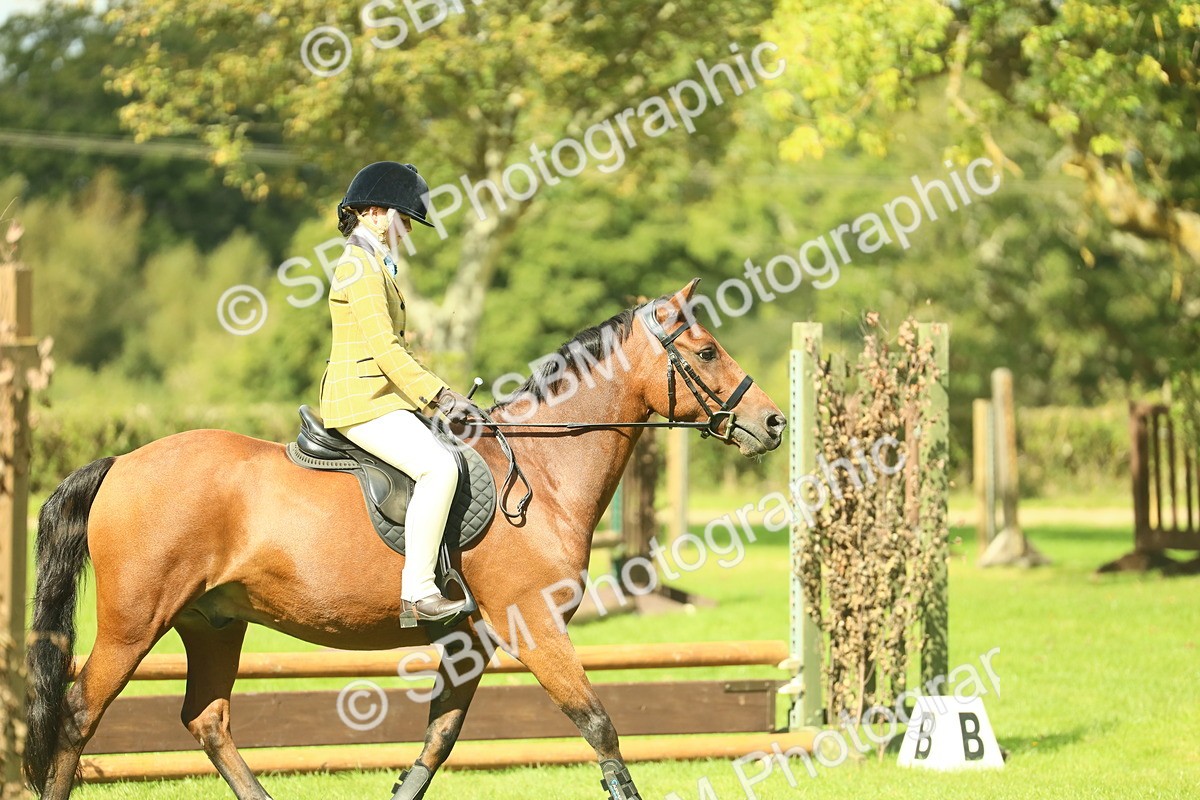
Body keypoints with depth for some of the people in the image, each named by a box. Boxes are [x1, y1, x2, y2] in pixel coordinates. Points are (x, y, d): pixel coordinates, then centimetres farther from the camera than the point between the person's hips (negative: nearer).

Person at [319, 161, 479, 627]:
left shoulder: (375, 265, 21)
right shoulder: (360, 267, -11)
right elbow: (385, 349, -19)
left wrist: (436, 400, 14)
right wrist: (441, 396, -18)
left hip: (383, 399, 11)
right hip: (362, 403, -11)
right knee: (438, 466, -28)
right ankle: (417, 593, -29)